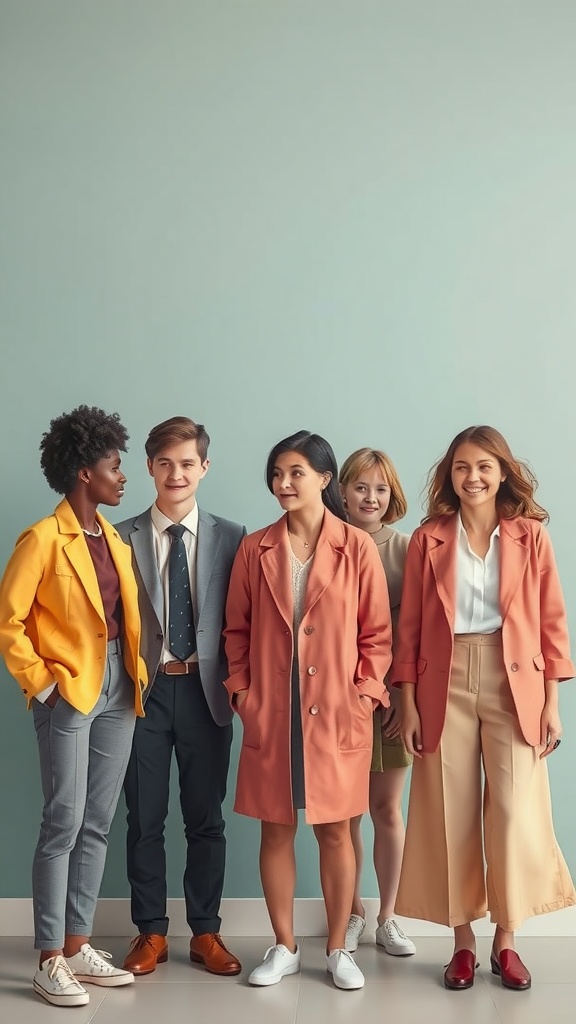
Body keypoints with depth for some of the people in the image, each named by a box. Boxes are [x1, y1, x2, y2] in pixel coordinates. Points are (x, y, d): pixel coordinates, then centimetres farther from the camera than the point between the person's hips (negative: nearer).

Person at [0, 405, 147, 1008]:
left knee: (97, 825, 11)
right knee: (64, 824, -3)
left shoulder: (115, 539, 11)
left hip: (118, 691, 7)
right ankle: (50, 961, 8)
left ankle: (78, 946, 21)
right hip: (69, 693, -7)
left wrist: (136, 675, 6)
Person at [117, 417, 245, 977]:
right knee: (144, 819, 8)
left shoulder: (230, 537, 2)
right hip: (143, 690, 0)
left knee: (206, 819, 9)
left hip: (205, 690, 0)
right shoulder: (122, 537, 2)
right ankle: (150, 932, 22)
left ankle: (205, 931, 22)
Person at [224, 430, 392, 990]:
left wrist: (365, 691, -7)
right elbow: (237, 629, 9)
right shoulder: (255, 549, 4)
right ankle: (284, 947, 24)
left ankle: (337, 949, 22)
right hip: (270, 711, 2)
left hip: (337, 713, -2)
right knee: (276, 829, 9)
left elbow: (377, 632, 1)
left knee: (335, 831, 7)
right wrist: (241, 689, 0)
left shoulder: (357, 547, -2)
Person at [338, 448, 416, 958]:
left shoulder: (407, 549, 0)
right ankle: (353, 912, 27)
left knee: (387, 809, 7)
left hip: (392, 693, 0)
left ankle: (387, 916, 24)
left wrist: (405, 692, -7)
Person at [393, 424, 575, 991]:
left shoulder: (530, 536, 3)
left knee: (514, 814, -4)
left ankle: (506, 940, 16)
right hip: (445, 687, 1)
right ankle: (463, 941, 19)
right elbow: (410, 628, 4)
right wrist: (408, 704, -1)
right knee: (452, 816, 4)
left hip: (513, 685, 0)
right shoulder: (427, 539, 4)